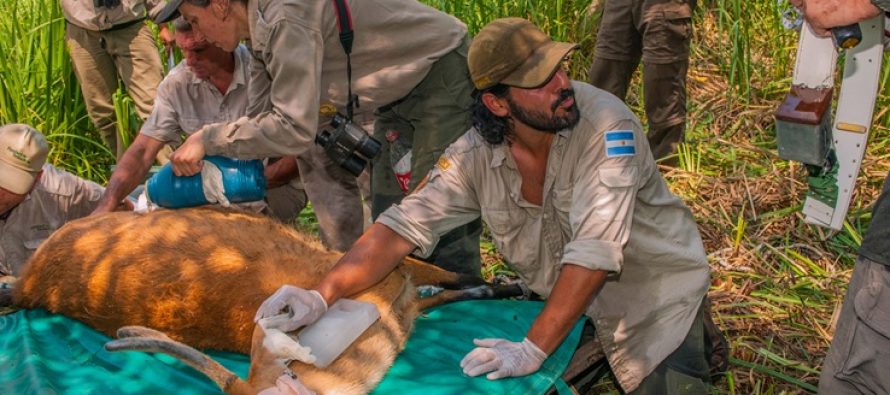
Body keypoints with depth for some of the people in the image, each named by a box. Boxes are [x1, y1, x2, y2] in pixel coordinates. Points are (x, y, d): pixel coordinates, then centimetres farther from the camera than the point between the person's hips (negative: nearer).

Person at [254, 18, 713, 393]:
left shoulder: (606, 125, -29)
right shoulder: (476, 156, -16)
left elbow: (594, 251, -34)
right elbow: (404, 226, -16)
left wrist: (534, 348, -37)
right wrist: (322, 295, -28)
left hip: (655, 296, -4)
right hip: (570, 306, 4)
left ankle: (695, 341, 18)